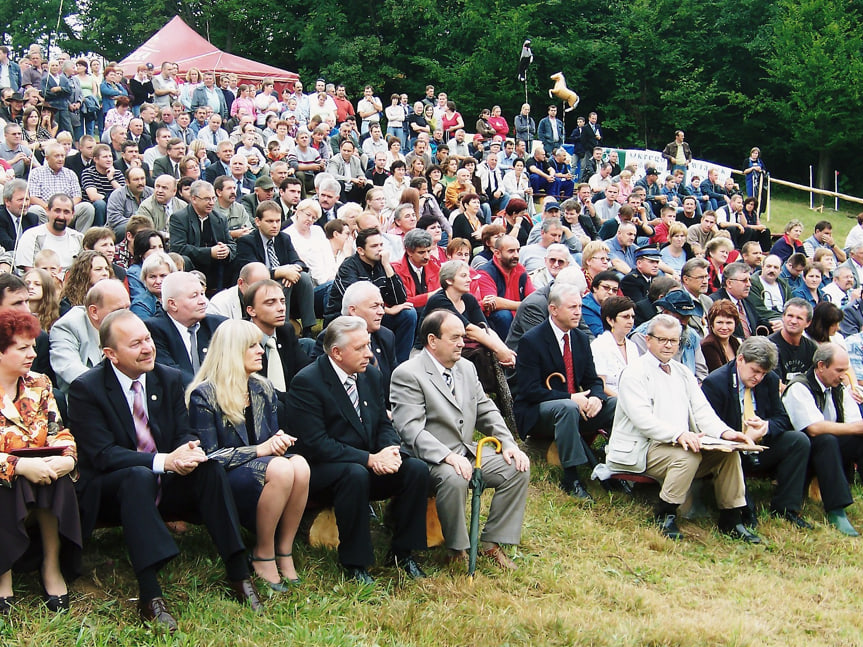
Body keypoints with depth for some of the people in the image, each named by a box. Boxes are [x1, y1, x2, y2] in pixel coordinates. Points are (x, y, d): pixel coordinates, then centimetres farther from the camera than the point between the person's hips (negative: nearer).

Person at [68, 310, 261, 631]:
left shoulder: (170, 379, 3)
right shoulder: (86, 389, -13)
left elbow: (183, 434, 1)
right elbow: (103, 455, -20)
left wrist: (189, 451, -25)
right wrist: (164, 461, -32)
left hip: (164, 483, 5)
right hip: (109, 491, -5)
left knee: (211, 468, -23)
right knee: (139, 476, -37)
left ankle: (238, 574, -21)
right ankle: (150, 596, -41)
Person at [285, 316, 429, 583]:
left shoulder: (372, 375, 7)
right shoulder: (306, 382, -15)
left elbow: (384, 424, 11)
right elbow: (316, 445, -20)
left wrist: (390, 451, -13)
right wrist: (369, 459, -24)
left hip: (369, 465, 7)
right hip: (321, 471, -6)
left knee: (417, 469, -18)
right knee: (356, 474, -37)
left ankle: (402, 551, -3)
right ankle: (355, 562, -21)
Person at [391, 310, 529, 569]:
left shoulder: (467, 367, 13)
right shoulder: (408, 374, -12)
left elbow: (486, 411, 18)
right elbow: (411, 429, -22)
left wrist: (508, 443, 0)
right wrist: (448, 456, -33)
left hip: (468, 452, 8)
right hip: (430, 458, -7)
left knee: (519, 466, -9)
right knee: (454, 478, -37)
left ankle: (491, 542, 1)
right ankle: (458, 549, -14)